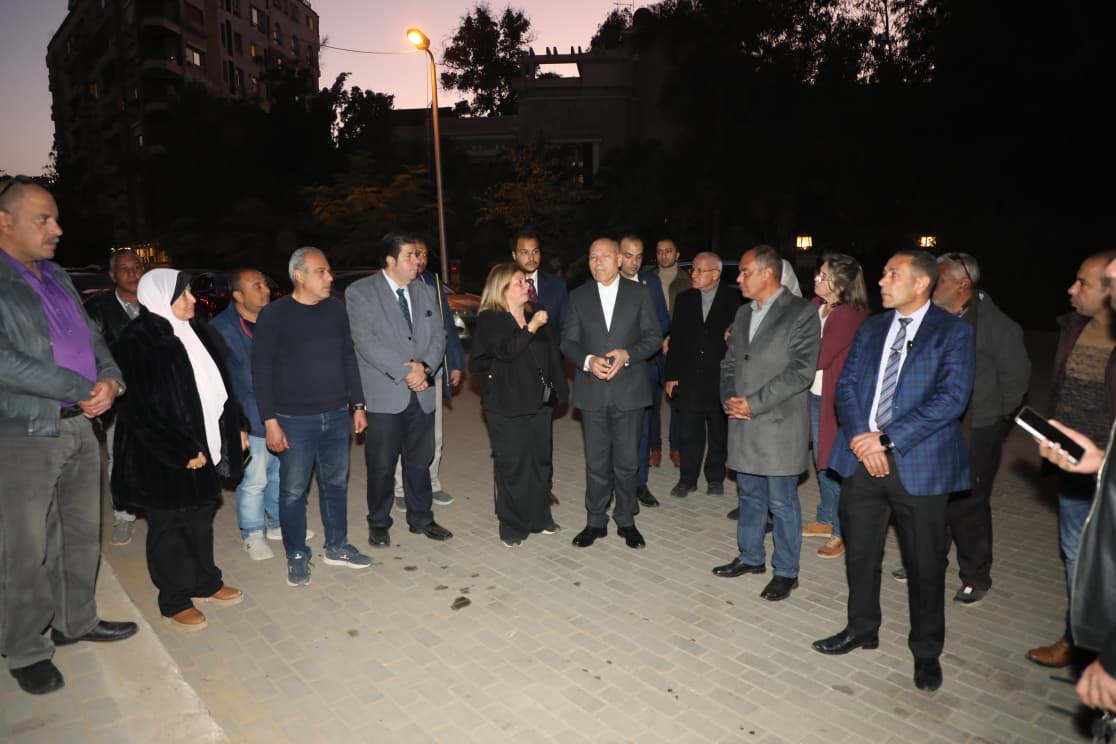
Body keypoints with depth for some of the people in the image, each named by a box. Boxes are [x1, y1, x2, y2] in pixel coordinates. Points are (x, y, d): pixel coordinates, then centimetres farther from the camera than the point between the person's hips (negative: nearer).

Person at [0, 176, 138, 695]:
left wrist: (110, 379, -5)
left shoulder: (56, 276, 13)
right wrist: (83, 390, -17)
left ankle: (77, 621, 34)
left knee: (82, 535, 17)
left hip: (80, 427, 7)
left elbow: (91, 336, 15)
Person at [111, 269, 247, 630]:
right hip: (163, 458, -7)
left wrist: (236, 426, 11)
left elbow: (219, 385, 14)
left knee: (200, 518, 19)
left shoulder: (196, 332, 6)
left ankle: (205, 583, 36)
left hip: (205, 445, 7)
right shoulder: (138, 342, -18)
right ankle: (174, 601, 24)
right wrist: (182, 452, -19)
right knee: (169, 527, 9)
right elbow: (142, 410, -20)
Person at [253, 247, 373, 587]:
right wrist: (270, 421, -11)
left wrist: (357, 405, 10)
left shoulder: (336, 308, 5)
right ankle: (297, 557, 23)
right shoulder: (274, 314, -8)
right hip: (295, 420, -4)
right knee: (293, 491, 6)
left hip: (336, 416, 4)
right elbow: (261, 370, -7)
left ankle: (336, 547, 30)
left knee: (336, 484, 14)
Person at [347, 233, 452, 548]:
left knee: (420, 461, 13)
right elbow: (365, 341, -14)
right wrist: (405, 369, -18)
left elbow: (438, 335, 8)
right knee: (381, 465, 5)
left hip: (421, 393, 5)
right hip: (384, 395, -4)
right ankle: (379, 523, 24)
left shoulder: (425, 292, 12)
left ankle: (421, 518, 29)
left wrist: (425, 366, -11)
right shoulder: (360, 292, -4)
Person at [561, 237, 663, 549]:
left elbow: (654, 335, 1)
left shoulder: (639, 293, 2)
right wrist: (588, 360, -16)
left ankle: (626, 520, 26)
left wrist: (627, 354, -16)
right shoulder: (579, 296, 6)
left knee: (627, 461, 8)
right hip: (592, 391, 1)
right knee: (596, 462, 9)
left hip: (629, 390, -1)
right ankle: (596, 521, 24)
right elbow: (568, 341, 4)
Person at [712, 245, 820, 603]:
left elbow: (801, 371, -15)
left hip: (779, 423, -6)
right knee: (749, 494, 17)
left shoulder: (801, 313, -9)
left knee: (782, 502, 5)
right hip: (743, 422, 6)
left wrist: (753, 403, -17)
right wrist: (729, 398, -1)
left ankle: (785, 571, 21)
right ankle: (751, 556, 34)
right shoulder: (743, 313, 13)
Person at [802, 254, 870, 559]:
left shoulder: (851, 316, -19)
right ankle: (826, 520, 35)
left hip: (836, 399, -7)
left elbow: (819, 357, -21)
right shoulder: (816, 306, 3)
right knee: (822, 462, 18)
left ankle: (842, 533, 18)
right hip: (815, 395, 7)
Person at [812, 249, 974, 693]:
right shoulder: (870, 328, 10)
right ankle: (862, 629, 36)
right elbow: (846, 385, 6)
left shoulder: (953, 332, -5)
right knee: (859, 552, 15)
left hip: (920, 464, -4)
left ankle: (926, 650, 30)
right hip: (862, 458, 4)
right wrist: (860, 438, -11)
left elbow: (951, 398, -14)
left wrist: (887, 439, -18)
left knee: (925, 564, 9)